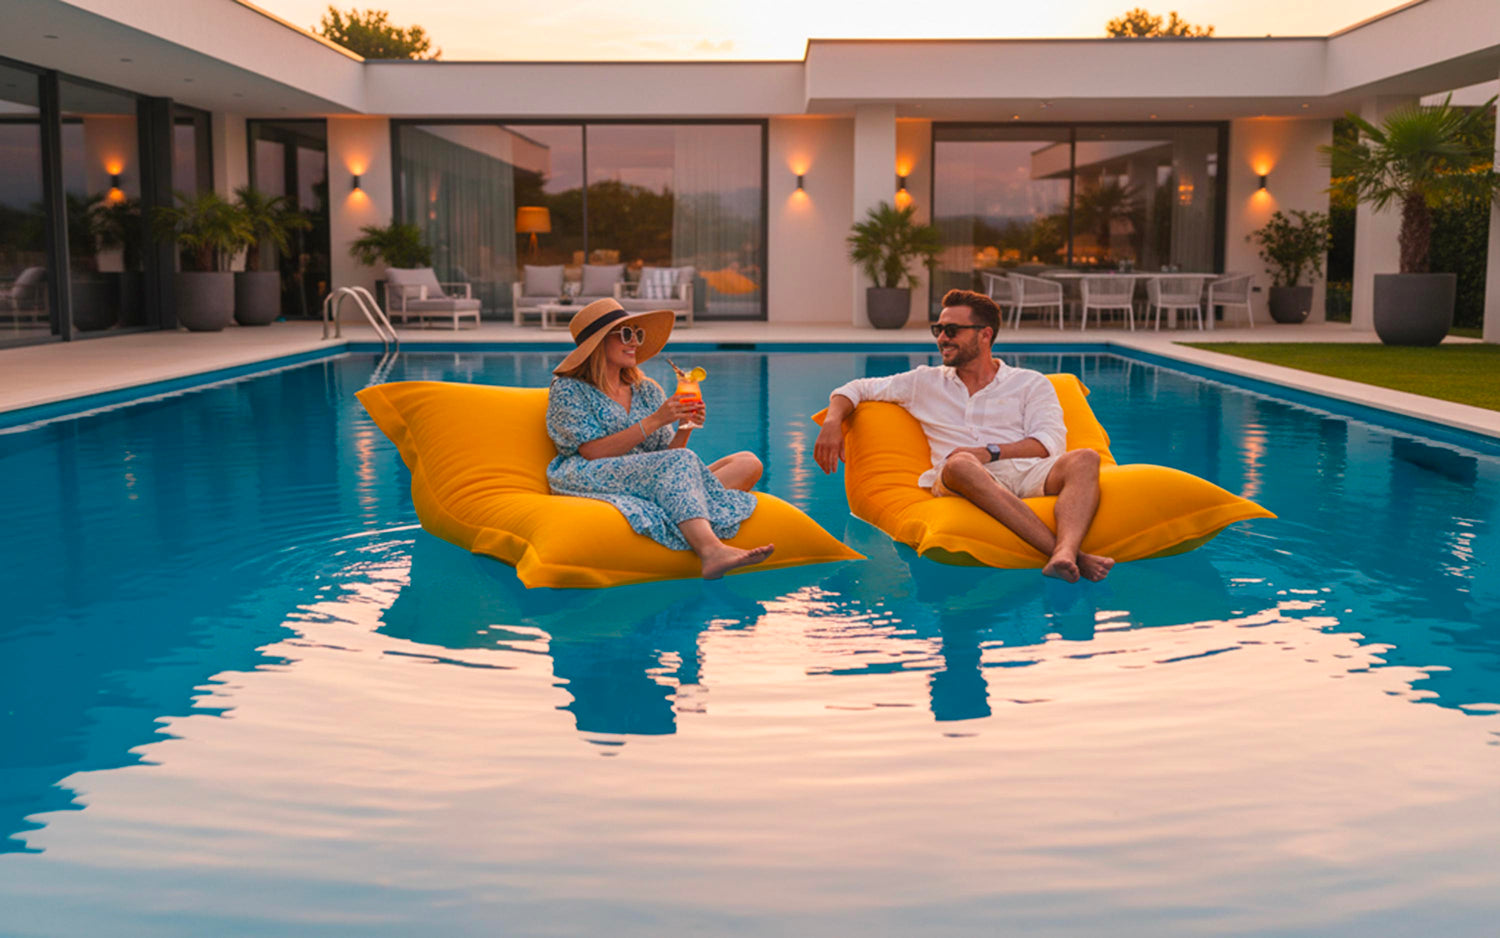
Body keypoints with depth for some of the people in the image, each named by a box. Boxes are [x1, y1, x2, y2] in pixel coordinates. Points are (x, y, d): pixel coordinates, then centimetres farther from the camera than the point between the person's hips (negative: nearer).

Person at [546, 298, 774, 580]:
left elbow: (667, 450, 14)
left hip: (649, 479, 6)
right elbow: (593, 452, -9)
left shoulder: (648, 390, 22)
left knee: (748, 463, -12)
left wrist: (684, 429, -7)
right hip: (593, 480, -6)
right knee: (682, 460, -33)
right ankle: (710, 550, -53)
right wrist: (654, 421, -13)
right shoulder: (568, 390, 5)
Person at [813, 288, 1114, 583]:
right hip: (967, 483, -1)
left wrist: (990, 452, -9)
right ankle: (1073, 557, -47)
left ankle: (1064, 554, -57)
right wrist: (833, 422, 6)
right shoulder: (925, 382, 26)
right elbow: (856, 389, 29)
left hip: (1028, 475, 1)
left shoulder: (1031, 383, 20)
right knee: (960, 463, -38)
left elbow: (1050, 443, 6)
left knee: (1084, 459, -30)